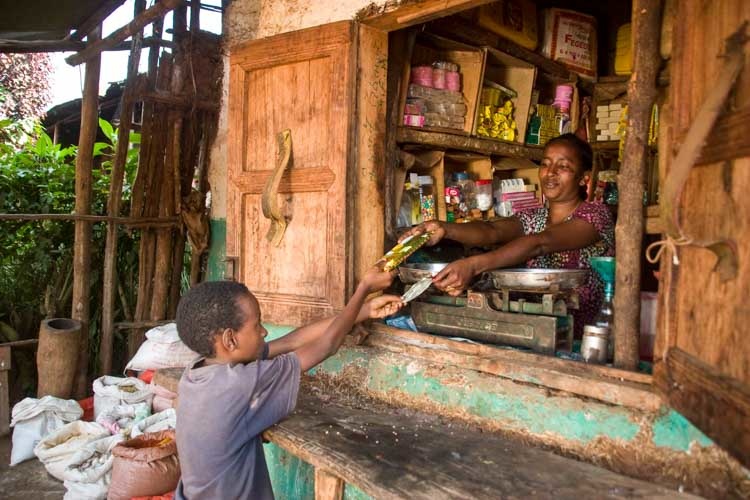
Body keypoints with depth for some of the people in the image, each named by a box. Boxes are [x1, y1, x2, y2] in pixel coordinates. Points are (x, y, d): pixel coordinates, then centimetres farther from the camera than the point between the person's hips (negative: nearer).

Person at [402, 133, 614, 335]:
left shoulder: (595, 214, -7)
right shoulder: (531, 218, 10)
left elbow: (540, 244, -26)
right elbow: (492, 231, -12)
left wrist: (474, 264, -40)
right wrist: (444, 229, -33)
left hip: (584, 338, -3)